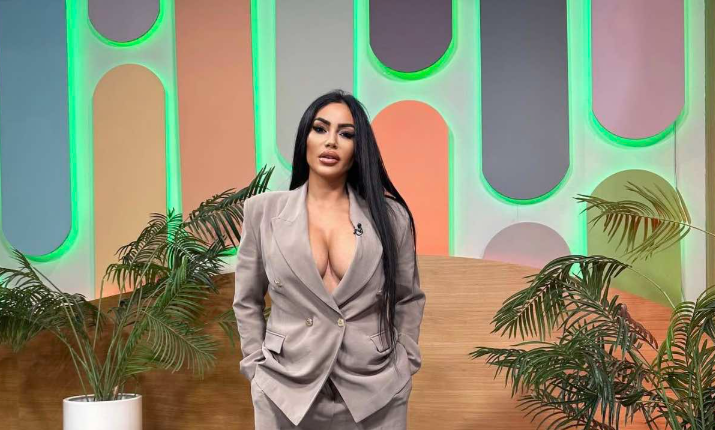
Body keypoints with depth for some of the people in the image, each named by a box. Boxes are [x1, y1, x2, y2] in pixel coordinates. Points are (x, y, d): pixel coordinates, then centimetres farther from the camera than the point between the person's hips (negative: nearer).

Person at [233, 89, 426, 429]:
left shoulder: (390, 215, 1)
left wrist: (405, 365, 4)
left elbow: (409, 298, 10)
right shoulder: (263, 210, 0)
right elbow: (247, 302, 7)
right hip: (286, 393, 0)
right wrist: (258, 368, 2)